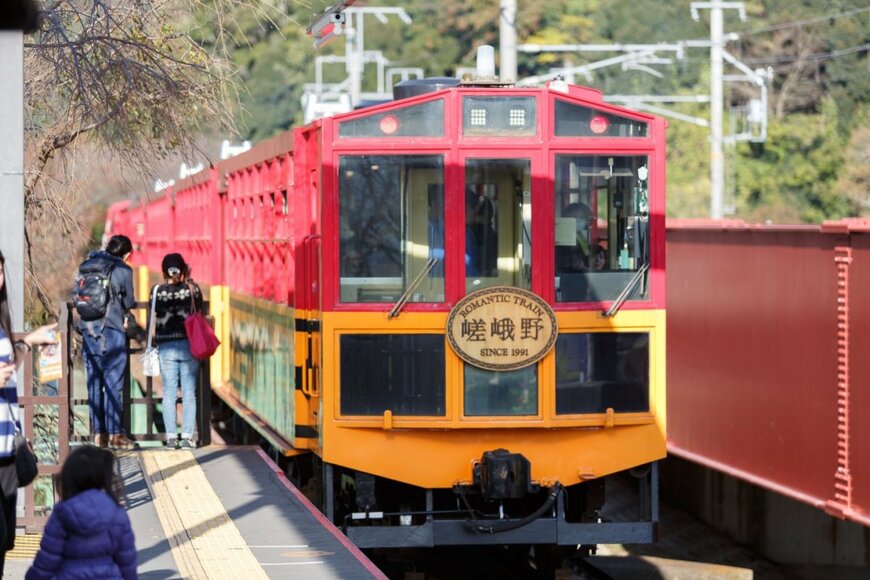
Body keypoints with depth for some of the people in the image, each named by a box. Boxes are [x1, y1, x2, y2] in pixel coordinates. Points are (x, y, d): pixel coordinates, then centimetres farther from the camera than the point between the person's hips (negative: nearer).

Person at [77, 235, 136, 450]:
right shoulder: (123, 270, -2)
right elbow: (129, 303, 5)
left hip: (88, 329, 4)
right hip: (112, 330, -4)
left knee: (94, 382, 7)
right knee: (113, 383, -2)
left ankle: (98, 432, 7)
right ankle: (114, 433, -4)